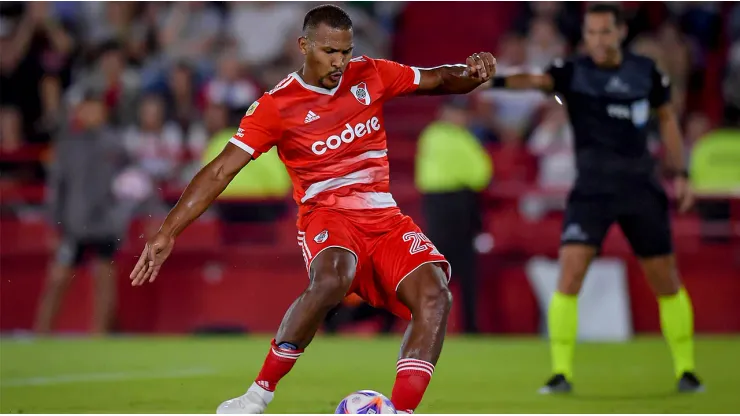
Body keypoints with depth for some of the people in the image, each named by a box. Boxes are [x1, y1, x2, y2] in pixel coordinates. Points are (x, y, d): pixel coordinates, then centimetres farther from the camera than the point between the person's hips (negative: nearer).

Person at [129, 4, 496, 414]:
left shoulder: (370, 75, 6)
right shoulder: (276, 105, -5)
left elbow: (438, 79, 13)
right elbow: (221, 170, -7)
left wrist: (470, 72, -12)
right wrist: (168, 232, -13)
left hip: (384, 218, 4)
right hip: (327, 215, -4)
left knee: (435, 296, -22)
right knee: (330, 279, -38)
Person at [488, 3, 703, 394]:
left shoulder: (646, 72, 3)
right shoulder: (572, 71, -6)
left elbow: (667, 118, 17)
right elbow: (535, 80, -27)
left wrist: (680, 174, 10)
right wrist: (499, 80, -48)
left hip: (641, 185, 2)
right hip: (592, 186, -2)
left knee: (666, 281, 7)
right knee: (569, 274, -16)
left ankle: (685, 369, 24)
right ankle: (561, 373, -7)